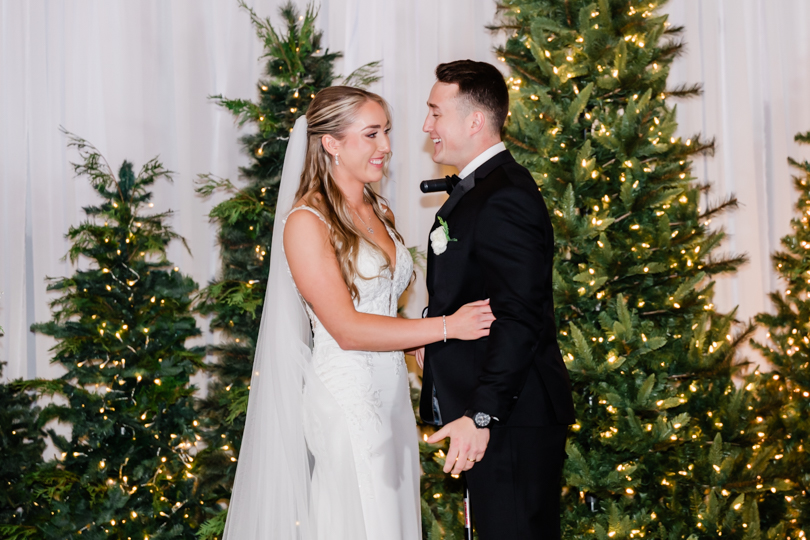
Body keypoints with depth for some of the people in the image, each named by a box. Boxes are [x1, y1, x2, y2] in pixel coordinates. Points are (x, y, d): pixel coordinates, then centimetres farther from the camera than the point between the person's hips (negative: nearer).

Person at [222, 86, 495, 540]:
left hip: (392, 396, 7)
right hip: (344, 404, -7)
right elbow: (347, 329, -17)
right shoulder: (306, 222, -12)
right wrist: (448, 326, -19)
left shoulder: (379, 213, 12)